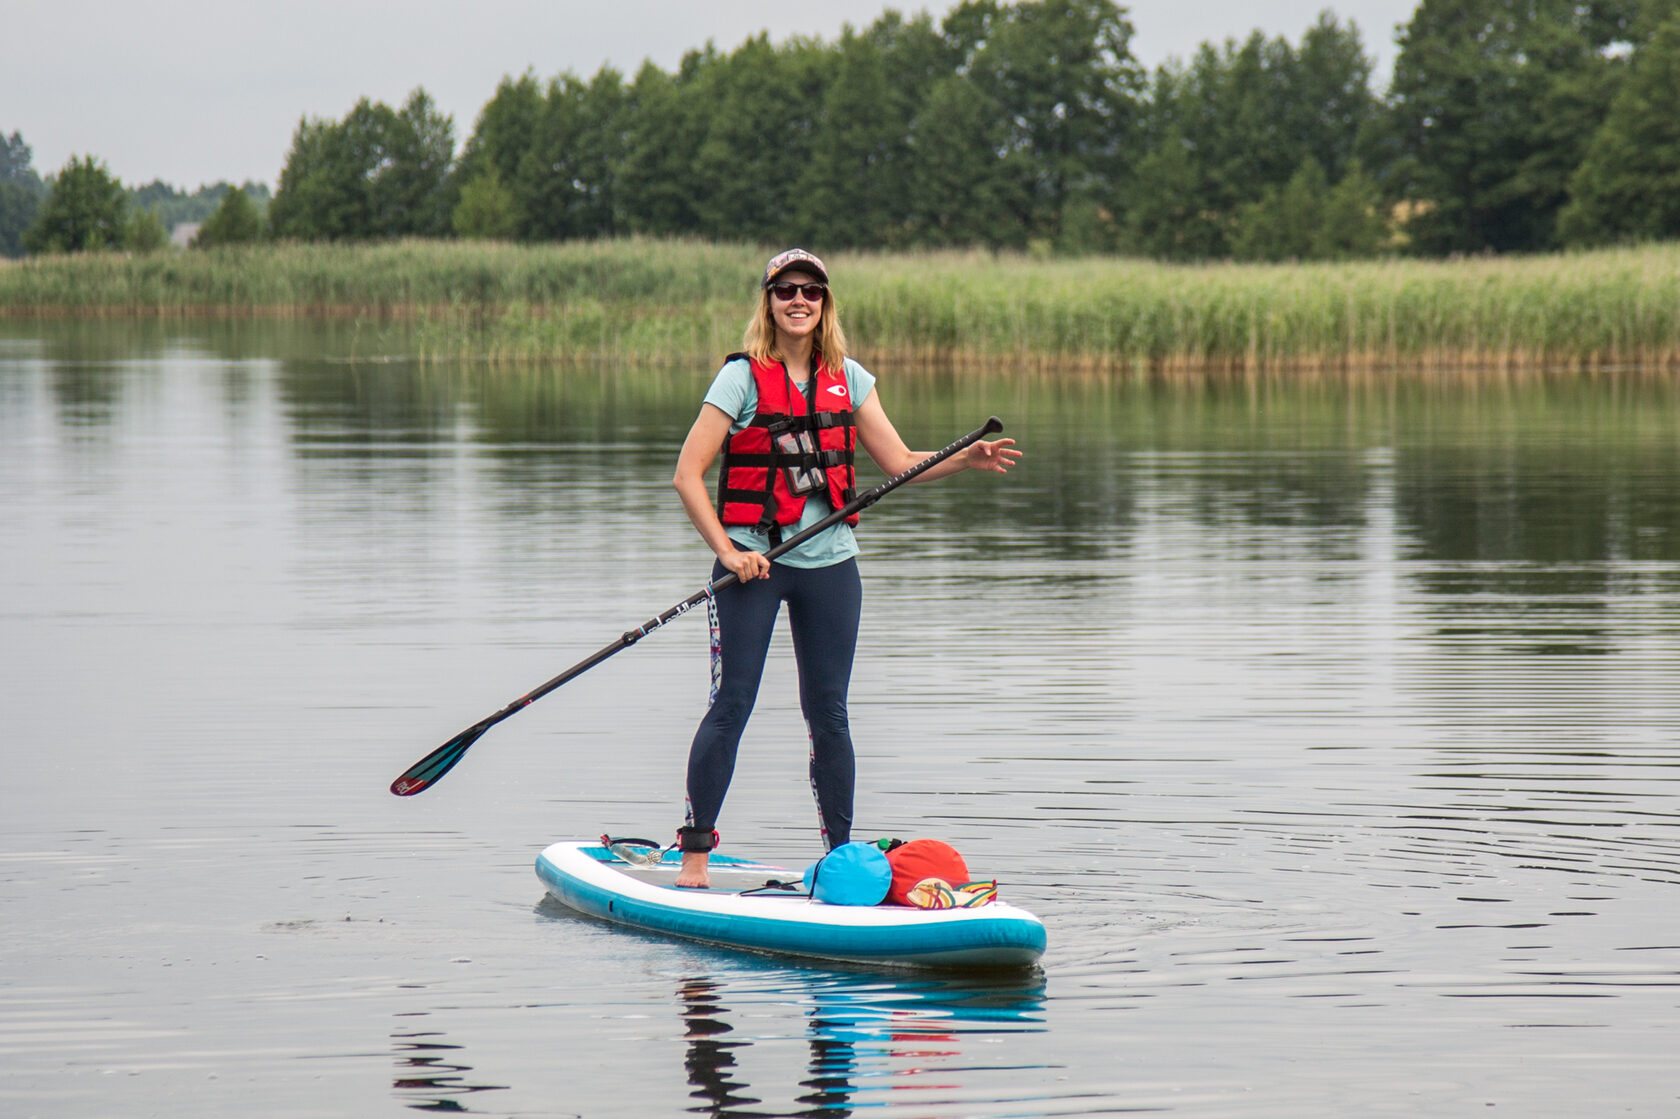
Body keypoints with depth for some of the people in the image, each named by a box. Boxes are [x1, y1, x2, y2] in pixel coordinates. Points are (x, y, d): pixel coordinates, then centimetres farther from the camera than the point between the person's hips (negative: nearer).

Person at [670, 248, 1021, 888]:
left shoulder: (849, 379, 8)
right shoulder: (743, 377, -6)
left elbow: (901, 463, 7)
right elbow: (687, 475, -8)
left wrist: (966, 460, -8)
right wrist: (728, 552, -15)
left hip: (829, 564, 4)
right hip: (753, 563, -4)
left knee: (828, 714, 7)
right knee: (731, 707, -7)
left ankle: (842, 853, 14)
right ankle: (695, 852, -2)